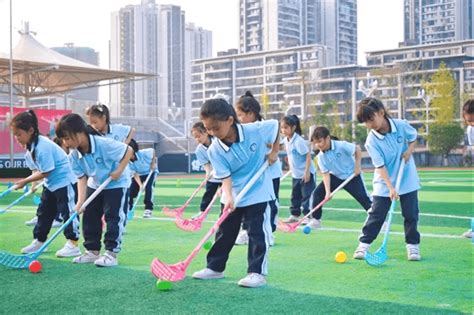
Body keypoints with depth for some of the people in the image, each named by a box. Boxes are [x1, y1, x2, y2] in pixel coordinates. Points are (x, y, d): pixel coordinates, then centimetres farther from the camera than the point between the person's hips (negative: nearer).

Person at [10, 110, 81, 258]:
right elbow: (37, 169, 7)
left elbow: (45, 173, -25)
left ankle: (73, 244, -3)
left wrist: (25, 181, -16)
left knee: (68, 212, -6)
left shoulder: (43, 147, -28)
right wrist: (33, 183, -10)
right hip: (50, 183, 10)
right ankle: (39, 241, 25)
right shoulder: (29, 147, 3)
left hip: (65, 180, -10)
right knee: (44, 211, 15)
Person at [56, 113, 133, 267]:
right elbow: (82, 178, -14)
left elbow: (129, 150, -26)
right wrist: (80, 201, -25)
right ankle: (92, 251, 17)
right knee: (89, 217, 6)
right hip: (95, 185, 6)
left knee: (113, 217, -10)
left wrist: (119, 171, -28)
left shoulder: (104, 144, -33)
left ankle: (111, 253, -4)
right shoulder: (74, 155, -15)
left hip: (117, 184, -6)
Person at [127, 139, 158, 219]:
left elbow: (153, 150, -12)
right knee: (131, 189, -9)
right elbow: (135, 174, -29)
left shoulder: (143, 153, -33)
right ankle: (128, 209, 9)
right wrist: (140, 184, -43)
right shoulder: (128, 162, -25)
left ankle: (148, 209, -16)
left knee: (148, 187, -25)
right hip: (139, 174, 3)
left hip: (150, 172, -3)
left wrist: (153, 163, -15)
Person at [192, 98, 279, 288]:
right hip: (233, 196, 3)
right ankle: (215, 268, 26)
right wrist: (228, 198, -33)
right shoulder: (215, 151, -15)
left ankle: (257, 273, 4)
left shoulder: (256, 130, -19)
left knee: (258, 233, -4)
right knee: (224, 233, 12)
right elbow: (225, 177, -17)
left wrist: (274, 152, -2)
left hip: (258, 194, -3)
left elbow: (276, 126, 1)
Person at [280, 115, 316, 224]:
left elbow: (308, 155, -21)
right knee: (295, 195, 14)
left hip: (306, 173, -8)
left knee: (306, 195, -6)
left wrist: (306, 172, -24)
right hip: (296, 174, 8)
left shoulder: (299, 141, -21)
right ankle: (295, 215, 24)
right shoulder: (285, 140, 4)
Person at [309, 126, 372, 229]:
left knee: (364, 198, -10)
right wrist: (328, 191, -22)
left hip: (352, 176, -4)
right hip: (335, 177, 4)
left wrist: (357, 166, -16)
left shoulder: (342, 145, -24)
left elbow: (357, 150, -14)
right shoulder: (320, 157, -12)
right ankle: (316, 220, 2)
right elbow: (326, 174, -14)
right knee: (318, 193, -9)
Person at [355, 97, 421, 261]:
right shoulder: (371, 141, -18)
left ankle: (412, 245, 18)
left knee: (411, 214, 4)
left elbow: (413, 138, 9)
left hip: (408, 180, 2)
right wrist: (390, 187, -29)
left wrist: (409, 151, -12)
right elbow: (380, 166, -21)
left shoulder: (402, 125, -12)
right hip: (384, 183, -2)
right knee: (376, 215, -2)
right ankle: (364, 244, 8)